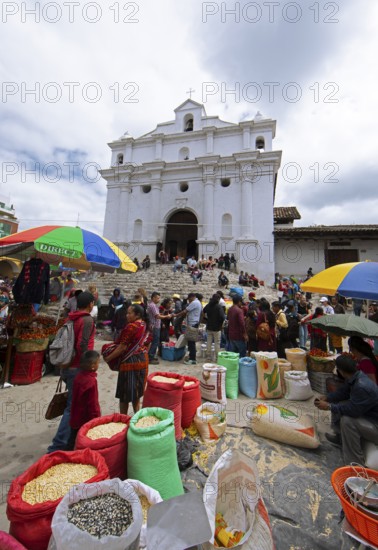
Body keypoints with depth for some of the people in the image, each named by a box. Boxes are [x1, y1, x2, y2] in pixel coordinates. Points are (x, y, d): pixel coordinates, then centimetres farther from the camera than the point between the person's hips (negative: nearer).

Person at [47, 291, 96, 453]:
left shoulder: (71, 319, 7)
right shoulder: (87, 320, -17)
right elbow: (82, 346, -24)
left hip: (67, 366, 9)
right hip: (77, 368, -9)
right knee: (73, 406, 0)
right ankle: (58, 446, 3)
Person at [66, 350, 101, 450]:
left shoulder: (79, 376, -4)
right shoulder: (91, 381, -29)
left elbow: (76, 397, 10)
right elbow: (93, 403, -22)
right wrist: (96, 418, -11)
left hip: (76, 417, 7)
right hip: (86, 420, -7)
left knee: (73, 439, 22)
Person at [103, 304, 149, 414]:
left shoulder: (131, 327, -20)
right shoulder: (144, 325, 5)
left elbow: (122, 347, -18)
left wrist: (108, 358, -7)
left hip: (130, 362, -9)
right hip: (142, 360, 9)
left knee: (125, 393, 7)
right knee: (136, 392, 21)